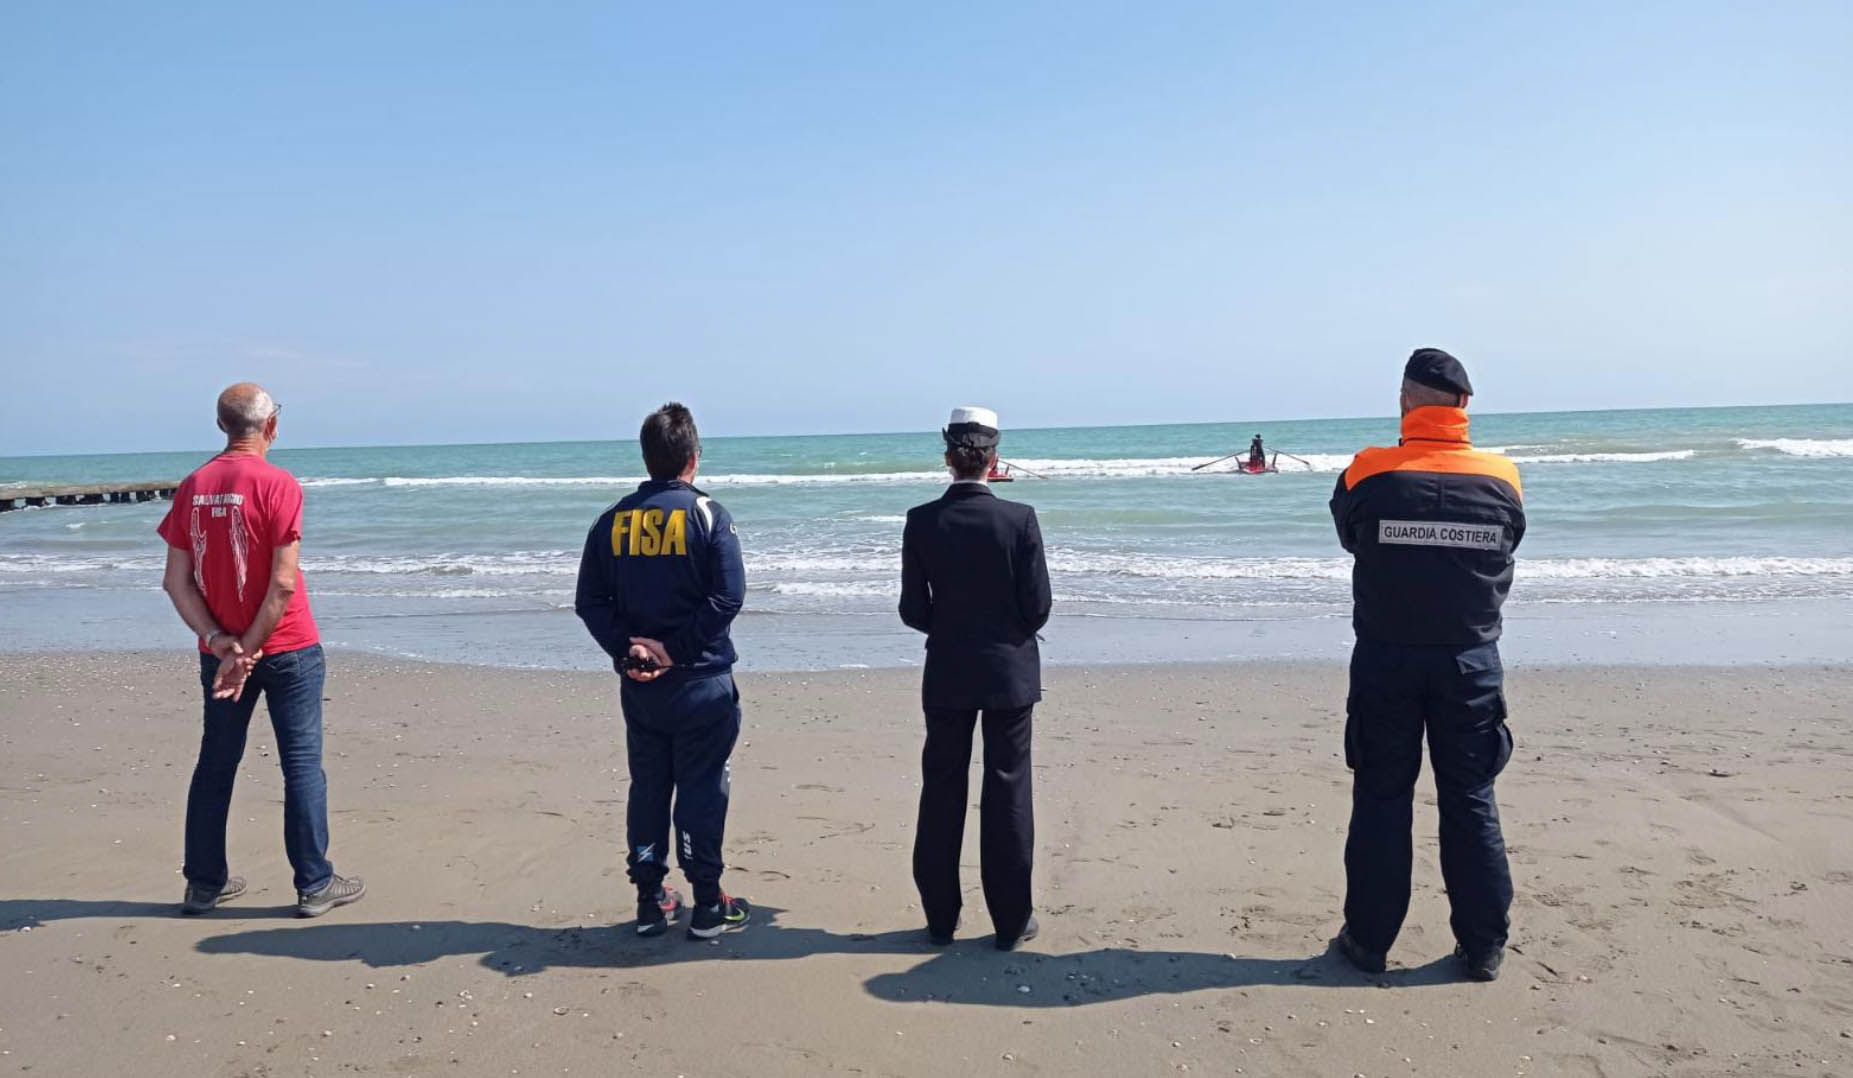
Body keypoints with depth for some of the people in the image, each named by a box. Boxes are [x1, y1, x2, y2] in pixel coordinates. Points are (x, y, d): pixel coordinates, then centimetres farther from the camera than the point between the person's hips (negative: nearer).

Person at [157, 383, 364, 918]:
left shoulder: (192, 487, 3)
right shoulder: (278, 485, -14)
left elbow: (177, 581, -1)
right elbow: (284, 583, -18)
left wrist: (221, 642, -6)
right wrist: (250, 650, -11)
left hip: (220, 651, 5)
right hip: (287, 650, -5)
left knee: (215, 763, 15)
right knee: (302, 764, 2)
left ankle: (204, 883, 23)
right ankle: (314, 885, 8)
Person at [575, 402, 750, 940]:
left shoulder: (614, 521, 4)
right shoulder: (707, 515, -9)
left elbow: (590, 601, 1)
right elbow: (728, 597, -17)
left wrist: (626, 650, -6)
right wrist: (676, 648, -13)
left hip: (638, 684, 4)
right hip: (700, 681, -4)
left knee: (647, 786, 14)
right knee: (702, 788, 4)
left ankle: (650, 901, 21)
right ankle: (707, 905, 11)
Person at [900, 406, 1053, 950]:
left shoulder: (921, 521, -7)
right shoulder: (1019, 519, -11)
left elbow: (912, 610, -4)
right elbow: (1038, 607, -9)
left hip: (946, 676, 1)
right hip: (1010, 672, -1)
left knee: (941, 793, 11)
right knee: (1007, 793, 7)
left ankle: (940, 918, 20)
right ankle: (1011, 920, 14)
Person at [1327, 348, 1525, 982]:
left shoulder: (1368, 476, -11)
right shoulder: (1501, 481, -5)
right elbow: (1507, 552, 9)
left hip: (1386, 660, -1)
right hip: (1471, 661, 2)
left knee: (1381, 799, 8)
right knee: (1470, 800, 10)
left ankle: (1368, 938, 15)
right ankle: (1483, 947, 17)